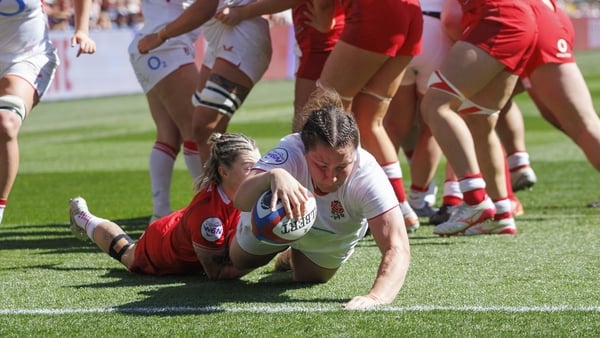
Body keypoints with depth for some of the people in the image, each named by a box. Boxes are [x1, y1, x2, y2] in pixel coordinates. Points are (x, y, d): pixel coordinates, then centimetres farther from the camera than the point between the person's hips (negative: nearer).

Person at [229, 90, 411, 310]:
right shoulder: (290, 152, -47)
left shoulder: (367, 175, -45)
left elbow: (397, 248, -52)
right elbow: (241, 200, -62)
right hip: (273, 224, 0)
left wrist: (376, 297, -72)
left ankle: (293, 256, 54)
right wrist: (273, 176, -85)